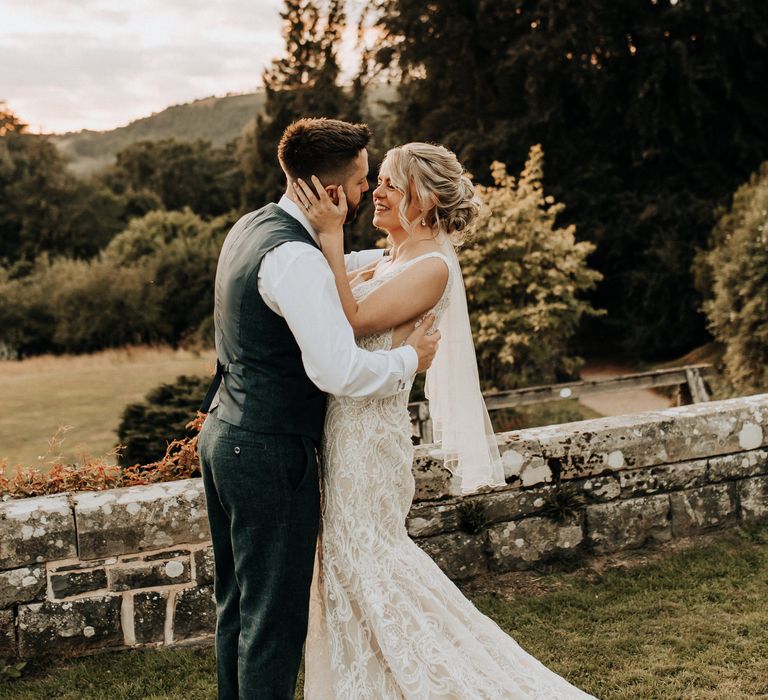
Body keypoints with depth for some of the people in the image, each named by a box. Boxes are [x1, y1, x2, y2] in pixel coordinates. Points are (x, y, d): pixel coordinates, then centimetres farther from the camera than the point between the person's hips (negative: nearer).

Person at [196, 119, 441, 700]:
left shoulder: (252, 227, 9)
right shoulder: (294, 258, -22)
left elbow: (328, 271, 28)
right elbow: (337, 368, -30)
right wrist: (410, 358, -14)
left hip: (224, 435, 10)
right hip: (272, 454, -10)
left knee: (238, 602, 21)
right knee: (275, 615, 2)